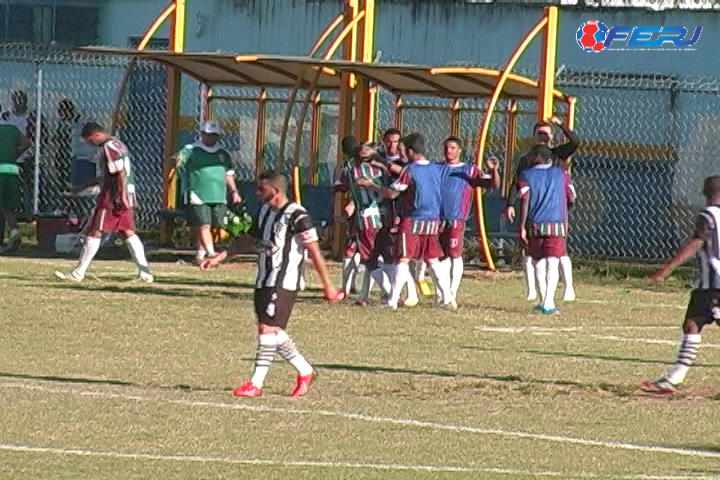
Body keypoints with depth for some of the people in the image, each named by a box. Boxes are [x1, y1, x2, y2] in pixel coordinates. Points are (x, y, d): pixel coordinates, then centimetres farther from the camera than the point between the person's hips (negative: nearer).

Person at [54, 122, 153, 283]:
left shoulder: (108, 147, -12)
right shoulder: (119, 144, 19)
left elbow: (121, 172, -20)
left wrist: (122, 195, -25)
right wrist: (87, 185, 32)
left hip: (113, 197, -9)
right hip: (127, 196, 9)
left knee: (95, 232, -4)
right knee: (127, 232, 8)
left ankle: (78, 273, -1)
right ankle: (144, 272, -1)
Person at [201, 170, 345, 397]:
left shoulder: (296, 216, -14)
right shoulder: (264, 211, 11)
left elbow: (314, 252, -13)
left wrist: (327, 286, -12)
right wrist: (219, 257, 21)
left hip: (284, 282, -9)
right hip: (264, 280, 9)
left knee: (267, 328, -12)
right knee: (274, 331, 10)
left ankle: (256, 383, -7)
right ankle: (305, 371, 25)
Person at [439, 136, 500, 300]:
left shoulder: (469, 170, 5)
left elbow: (493, 184, 0)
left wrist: (493, 170, -19)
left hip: (456, 219, -4)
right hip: (438, 218, 4)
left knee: (455, 255, -6)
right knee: (443, 256, 7)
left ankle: (453, 293, -5)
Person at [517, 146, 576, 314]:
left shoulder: (526, 175, 6)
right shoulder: (561, 174, 9)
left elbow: (524, 200, -4)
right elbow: (571, 199, 9)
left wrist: (522, 227, -4)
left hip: (535, 225, 1)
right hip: (556, 225, -1)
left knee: (539, 264, 14)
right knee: (552, 264, -6)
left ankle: (544, 300, 17)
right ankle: (548, 302, -18)